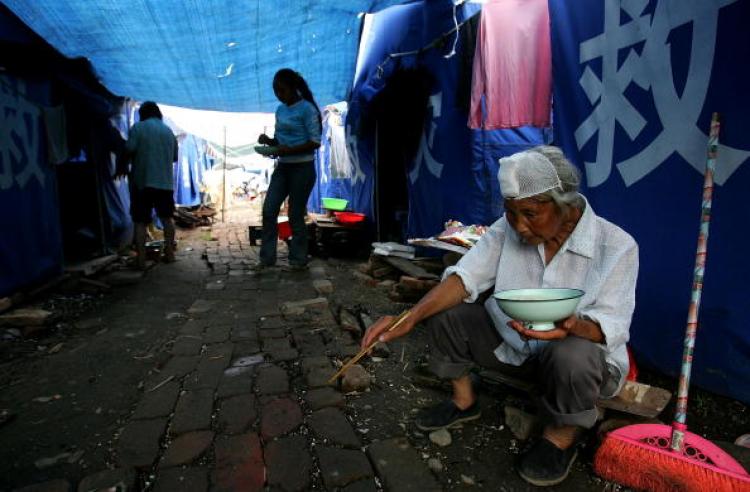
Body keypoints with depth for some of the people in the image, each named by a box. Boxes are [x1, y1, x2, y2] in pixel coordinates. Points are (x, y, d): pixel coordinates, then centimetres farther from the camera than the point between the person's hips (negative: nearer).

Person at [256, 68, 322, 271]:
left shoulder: (307, 109, -10)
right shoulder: (280, 110, 12)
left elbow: (315, 142, -14)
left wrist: (288, 150, -22)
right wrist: (268, 141, -2)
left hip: (302, 168, -7)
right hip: (282, 167, 7)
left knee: (295, 215, -1)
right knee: (269, 210, 1)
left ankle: (298, 260, 13)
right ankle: (267, 257, 11)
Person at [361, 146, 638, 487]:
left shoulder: (617, 246, -19)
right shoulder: (508, 229, -11)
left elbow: (610, 326, -21)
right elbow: (465, 277, -17)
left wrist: (574, 327, -46)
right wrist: (410, 319, -30)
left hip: (583, 348, -3)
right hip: (512, 343, 4)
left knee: (572, 355, -38)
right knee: (444, 312, -13)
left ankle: (562, 435, -4)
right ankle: (464, 401, 10)